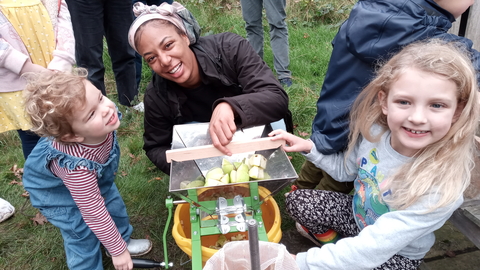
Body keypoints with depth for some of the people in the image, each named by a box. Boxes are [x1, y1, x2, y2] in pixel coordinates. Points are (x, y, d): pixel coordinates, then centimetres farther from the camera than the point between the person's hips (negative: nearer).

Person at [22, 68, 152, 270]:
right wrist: (118, 251, -24)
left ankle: (123, 239, 43)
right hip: (55, 189, -6)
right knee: (82, 232, -2)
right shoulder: (78, 167, -48)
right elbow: (95, 214, -36)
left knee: (113, 202, 16)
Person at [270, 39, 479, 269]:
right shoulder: (375, 131, -21)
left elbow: (374, 248, -37)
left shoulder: (441, 185, -36)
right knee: (297, 200, -4)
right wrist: (309, 147, -11)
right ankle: (333, 241, 19)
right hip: (356, 213, 5)